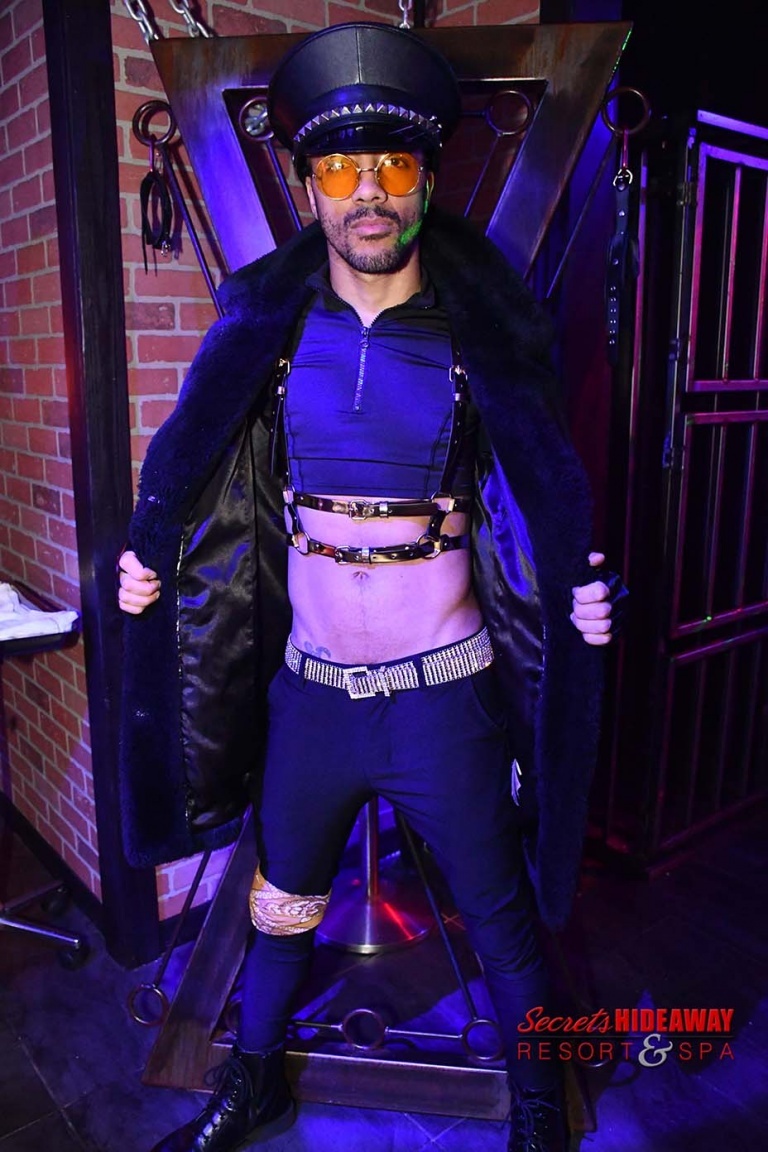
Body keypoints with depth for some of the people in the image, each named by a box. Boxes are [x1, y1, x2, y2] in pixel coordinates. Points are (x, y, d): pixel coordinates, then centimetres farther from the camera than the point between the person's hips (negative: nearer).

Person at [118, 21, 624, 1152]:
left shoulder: (477, 340, -6)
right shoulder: (267, 331, 0)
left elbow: (542, 510, -2)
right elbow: (198, 486, 8)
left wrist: (584, 597, -19)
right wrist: (149, 563, -7)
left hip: (443, 693, -2)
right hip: (309, 686, 3)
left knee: (501, 920, 14)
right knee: (280, 907, 21)